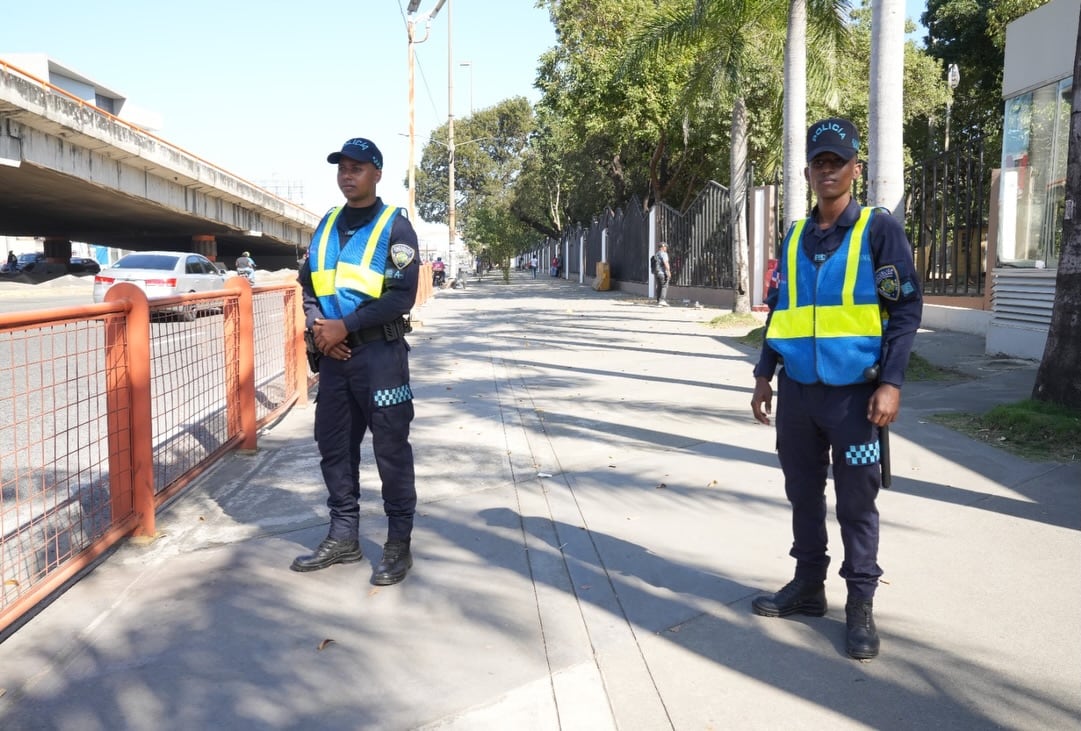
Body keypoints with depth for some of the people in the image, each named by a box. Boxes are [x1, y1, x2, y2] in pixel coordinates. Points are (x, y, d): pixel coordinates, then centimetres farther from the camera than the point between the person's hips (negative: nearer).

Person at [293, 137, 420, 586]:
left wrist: (344, 326, -16)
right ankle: (343, 537, 24)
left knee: (390, 449, 0)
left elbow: (401, 296, -13)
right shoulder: (327, 225, 15)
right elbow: (308, 284, 15)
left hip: (380, 352, -6)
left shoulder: (395, 226, -4)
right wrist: (317, 327, -4)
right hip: (333, 353, 7)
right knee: (334, 446, 11)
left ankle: (399, 544, 10)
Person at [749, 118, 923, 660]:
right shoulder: (794, 238, 11)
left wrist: (890, 383, -14)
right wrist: (764, 375, 12)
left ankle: (860, 605, 16)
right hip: (797, 390, 5)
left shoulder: (879, 229, -4)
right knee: (803, 494, 13)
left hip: (853, 392, -4)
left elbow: (906, 308, -7)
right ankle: (808, 585, 28)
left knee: (856, 504, 3)